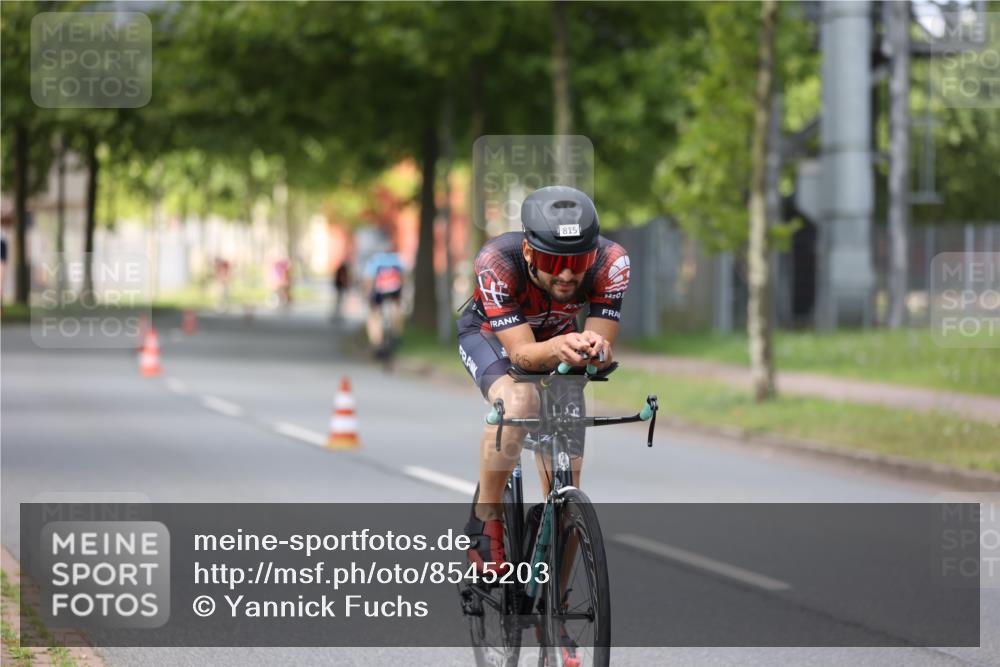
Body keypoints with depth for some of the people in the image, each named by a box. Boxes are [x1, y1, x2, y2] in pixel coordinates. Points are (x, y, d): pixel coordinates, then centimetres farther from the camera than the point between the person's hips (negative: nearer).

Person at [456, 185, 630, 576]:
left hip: (557, 339, 3)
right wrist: (556, 349, -62)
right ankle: (485, 520, -19)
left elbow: (603, 346, -32)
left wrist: (596, 350, -56)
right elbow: (522, 353, -41)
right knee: (519, 401, -37)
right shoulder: (497, 262, -40)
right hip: (489, 335, -3)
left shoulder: (610, 262, -34)